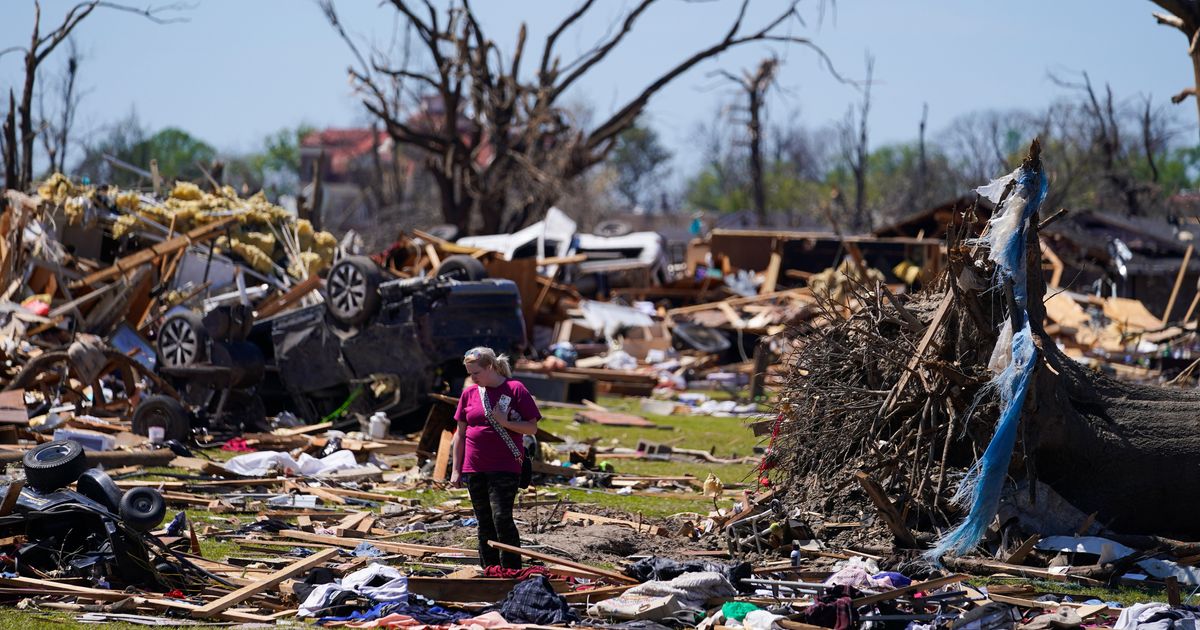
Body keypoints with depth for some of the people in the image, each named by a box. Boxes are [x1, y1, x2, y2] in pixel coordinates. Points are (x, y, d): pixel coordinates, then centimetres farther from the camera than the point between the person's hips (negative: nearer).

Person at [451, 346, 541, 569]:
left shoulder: (515, 390, -4)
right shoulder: (469, 393, 9)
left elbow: (532, 428, -3)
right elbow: (460, 434, 14)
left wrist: (506, 423, -18)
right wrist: (456, 470, 12)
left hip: (505, 467, -5)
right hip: (474, 469, 5)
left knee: (501, 517, -15)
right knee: (484, 523, 9)